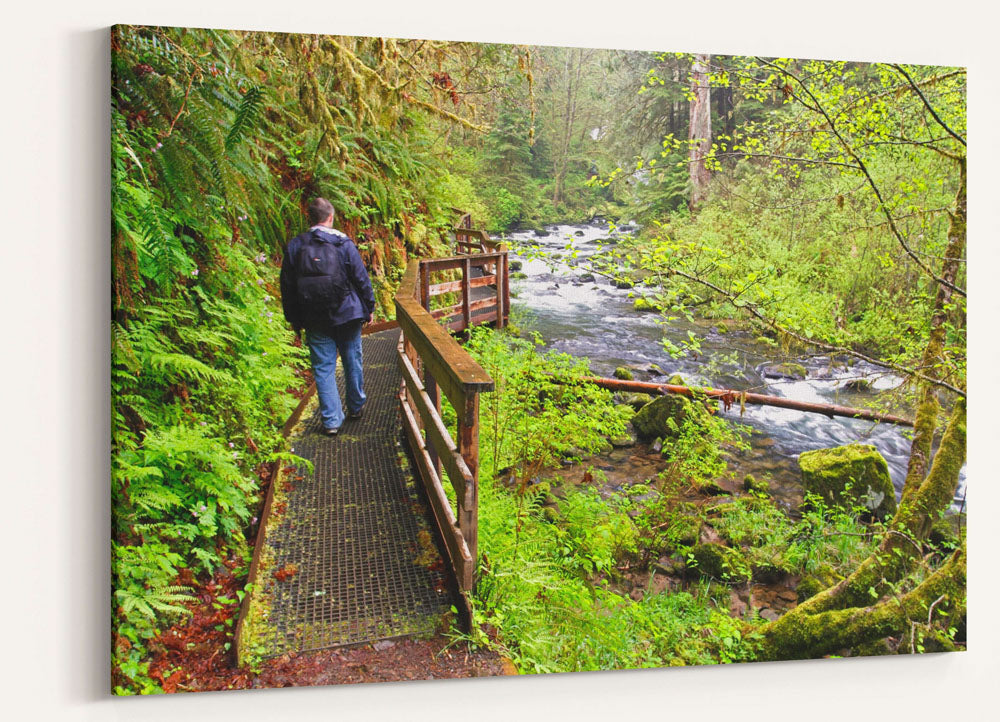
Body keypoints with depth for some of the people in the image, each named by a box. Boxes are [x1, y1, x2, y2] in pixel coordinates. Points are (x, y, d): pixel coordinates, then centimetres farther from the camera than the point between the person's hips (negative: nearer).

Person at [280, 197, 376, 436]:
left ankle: (331, 420, 4)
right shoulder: (343, 243, -6)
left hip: (315, 321, 1)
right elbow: (361, 279, -4)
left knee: (323, 368, 5)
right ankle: (355, 407, 31)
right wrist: (369, 308, 8)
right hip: (347, 315, -1)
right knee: (352, 361, 15)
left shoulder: (294, 246, 0)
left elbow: (287, 287, 4)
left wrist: (293, 319, 13)